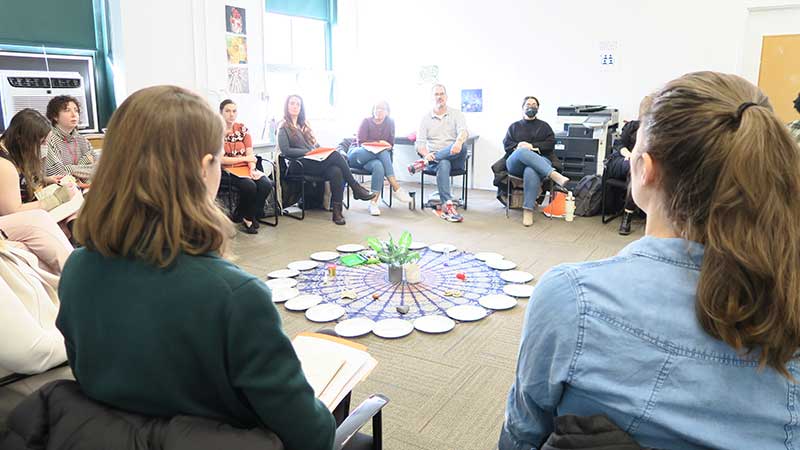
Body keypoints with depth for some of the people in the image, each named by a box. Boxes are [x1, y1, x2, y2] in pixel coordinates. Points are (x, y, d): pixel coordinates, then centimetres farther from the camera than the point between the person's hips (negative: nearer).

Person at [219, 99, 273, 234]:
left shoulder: (242, 129, 11)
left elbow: (250, 154, 4)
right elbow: (219, 159, -10)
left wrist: (252, 168, -16)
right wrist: (244, 158, -9)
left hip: (245, 168, 5)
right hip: (226, 170, -5)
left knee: (266, 184, -23)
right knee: (249, 186, -32)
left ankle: (248, 217, -2)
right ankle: (247, 217, -3)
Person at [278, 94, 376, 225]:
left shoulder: (304, 124, 26)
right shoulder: (284, 127, 5)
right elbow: (285, 150, -7)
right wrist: (308, 152, -13)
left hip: (316, 161, 6)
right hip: (303, 165, -6)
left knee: (336, 172, -30)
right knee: (335, 155, -28)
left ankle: (337, 211, -33)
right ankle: (356, 188, -18)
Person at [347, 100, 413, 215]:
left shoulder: (390, 122, 11)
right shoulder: (366, 121, 4)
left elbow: (391, 144, 8)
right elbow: (362, 142, -4)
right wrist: (378, 142, -13)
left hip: (374, 158, 3)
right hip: (357, 155, -3)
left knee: (379, 166, -36)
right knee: (383, 152, -34)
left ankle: (374, 202, -35)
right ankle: (395, 187, -39)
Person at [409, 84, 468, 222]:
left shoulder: (456, 114, 12)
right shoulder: (425, 118, 14)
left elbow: (463, 131, -9)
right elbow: (420, 143, 5)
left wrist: (458, 142, -35)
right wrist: (426, 154, -20)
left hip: (454, 158, 1)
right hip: (434, 157, 0)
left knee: (461, 147, -35)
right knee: (443, 164, -38)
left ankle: (424, 163, -29)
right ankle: (447, 206, -46)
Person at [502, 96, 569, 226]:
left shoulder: (544, 126, 25)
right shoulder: (514, 126, 28)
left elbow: (551, 143, 9)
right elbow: (506, 145, 14)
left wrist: (532, 146, -6)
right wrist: (518, 146, -8)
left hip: (540, 161, -1)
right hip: (515, 164, 1)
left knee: (531, 172, -41)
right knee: (523, 152, -39)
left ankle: (528, 211, -45)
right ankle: (554, 175, -49)